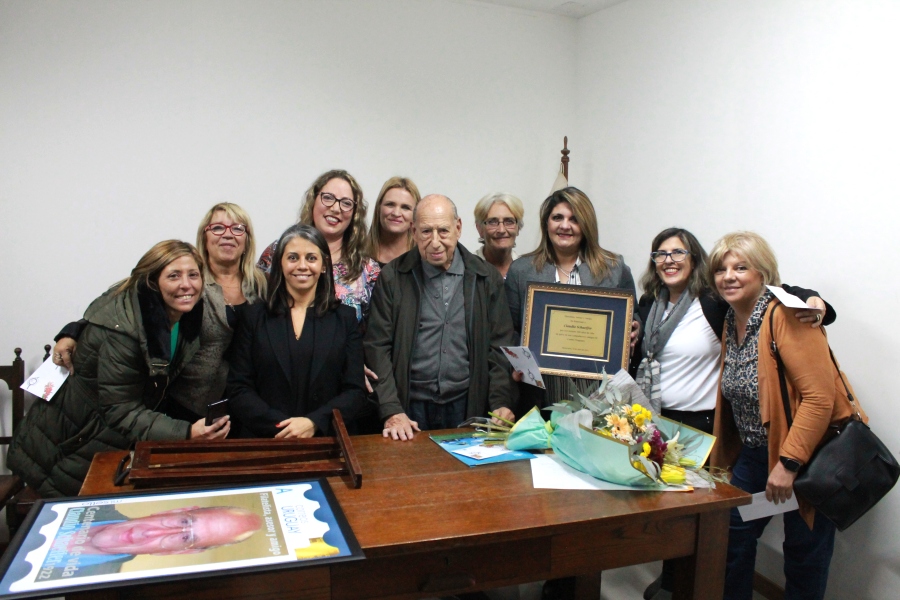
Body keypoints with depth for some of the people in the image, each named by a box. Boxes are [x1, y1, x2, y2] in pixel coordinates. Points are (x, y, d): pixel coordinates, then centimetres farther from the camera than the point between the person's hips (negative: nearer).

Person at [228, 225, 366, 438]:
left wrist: (313, 423, -11)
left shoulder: (344, 318, 8)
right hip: (263, 442, 1)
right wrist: (279, 425, -11)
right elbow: (238, 389, 3)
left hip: (325, 439, 0)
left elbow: (355, 390, 3)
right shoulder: (254, 317, 8)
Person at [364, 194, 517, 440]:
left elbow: (500, 346, 4)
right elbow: (378, 347, -3)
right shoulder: (393, 277, -2)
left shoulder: (486, 278, 2)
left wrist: (501, 403, -7)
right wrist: (391, 411, -12)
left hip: (468, 407, 1)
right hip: (411, 407, -1)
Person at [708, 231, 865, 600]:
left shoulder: (786, 314, -20)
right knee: (732, 534, 9)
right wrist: (727, 453, 12)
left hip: (808, 454, -7)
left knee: (804, 549, 7)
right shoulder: (731, 320, 5)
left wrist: (788, 463, -24)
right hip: (755, 452, 7)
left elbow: (819, 397, -24)